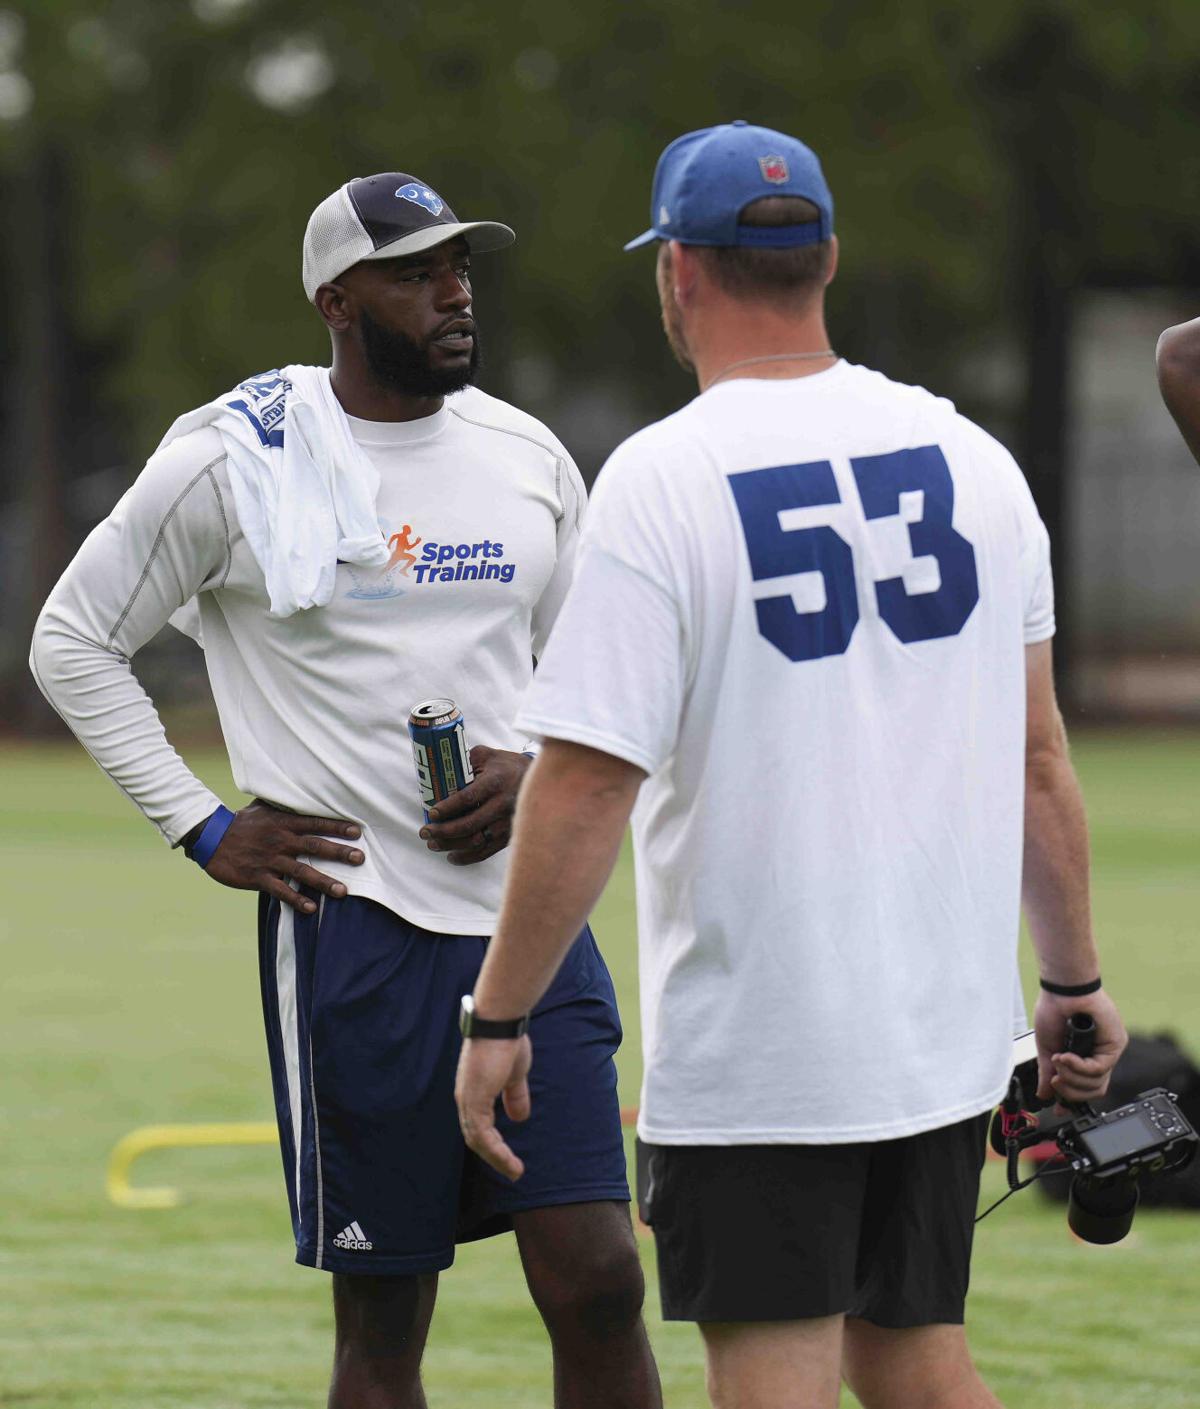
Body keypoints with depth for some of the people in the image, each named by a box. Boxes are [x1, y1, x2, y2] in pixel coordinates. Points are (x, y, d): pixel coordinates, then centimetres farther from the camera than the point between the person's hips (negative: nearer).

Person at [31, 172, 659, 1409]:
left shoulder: (527, 461, 9)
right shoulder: (235, 461, -3)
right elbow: (73, 642, 5)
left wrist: (537, 771, 0)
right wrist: (204, 829, -2)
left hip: (526, 909, 4)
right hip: (350, 913, -3)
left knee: (595, 1283, -5)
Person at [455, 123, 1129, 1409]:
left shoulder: (662, 480, -12)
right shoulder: (967, 457, 5)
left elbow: (585, 785, -15)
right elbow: (1037, 760, 10)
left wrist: (498, 1019, -8)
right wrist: (1073, 979, 20)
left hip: (750, 1044, -5)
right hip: (946, 1026, 6)